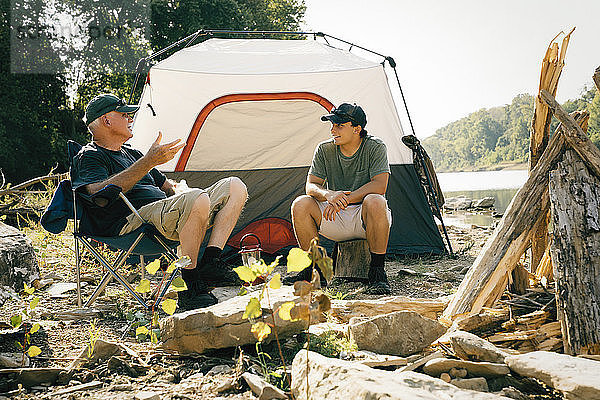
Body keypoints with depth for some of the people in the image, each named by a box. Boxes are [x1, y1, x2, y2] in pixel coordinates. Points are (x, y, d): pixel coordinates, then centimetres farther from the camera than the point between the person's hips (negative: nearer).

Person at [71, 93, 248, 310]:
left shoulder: (131, 153, 31)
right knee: (197, 198, -36)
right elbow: (99, 192, -19)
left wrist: (181, 191, 9)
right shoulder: (88, 157, 4)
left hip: (168, 215, 9)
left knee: (235, 187, 0)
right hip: (133, 220, -9)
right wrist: (148, 162, -22)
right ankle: (189, 288, -29)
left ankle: (210, 262, -13)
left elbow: (168, 186, 36)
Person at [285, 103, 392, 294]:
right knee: (300, 204, -21)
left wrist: (343, 200, -27)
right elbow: (311, 185, -3)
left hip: (365, 220, -3)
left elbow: (379, 185, -21)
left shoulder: (375, 147, -11)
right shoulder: (324, 149, -1)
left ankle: (377, 272, -25)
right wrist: (328, 195, -27)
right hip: (336, 221, 3)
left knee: (374, 201, -37)